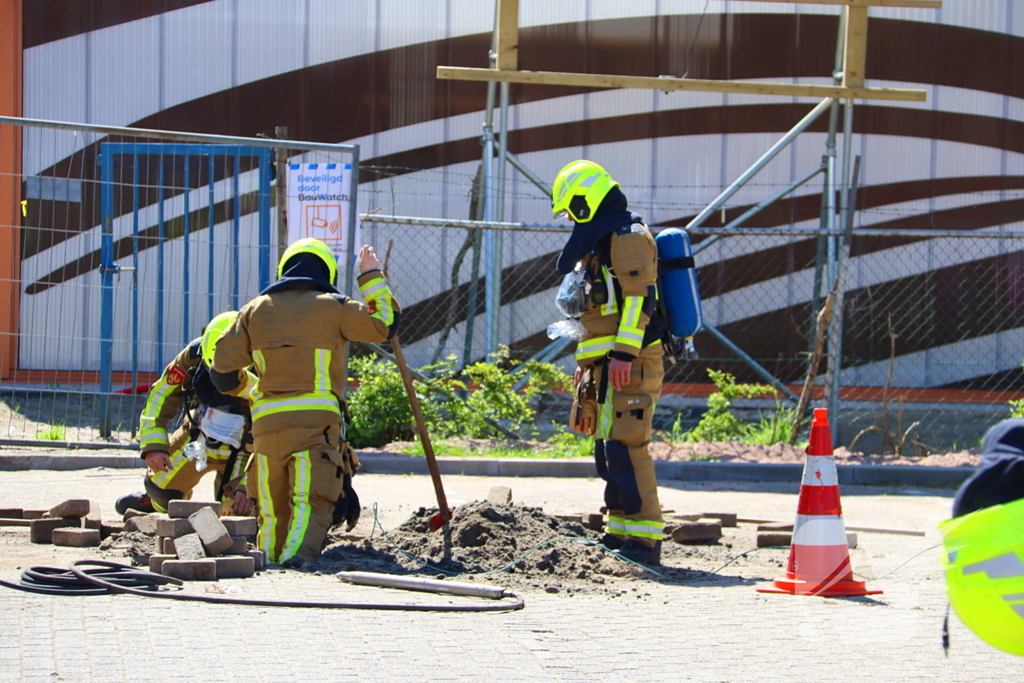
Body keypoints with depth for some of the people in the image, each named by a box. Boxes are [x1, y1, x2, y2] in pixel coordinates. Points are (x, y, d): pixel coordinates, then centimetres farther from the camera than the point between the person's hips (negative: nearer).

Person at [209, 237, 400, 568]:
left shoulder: (257, 309, 14)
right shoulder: (333, 307, 4)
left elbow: (223, 366, 14)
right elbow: (385, 323, 11)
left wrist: (245, 388, 36)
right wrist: (371, 278, 22)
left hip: (266, 420, 3)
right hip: (316, 418, -3)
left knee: (274, 506, 13)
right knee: (313, 500, -12)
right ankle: (298, 553, -33)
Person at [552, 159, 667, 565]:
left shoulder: (627, 237, -8)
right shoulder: (602, 241, 24)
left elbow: (639, 298, -19)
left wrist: (623, 353, -24)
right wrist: (587, 361, 28)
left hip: (631, 364, -11)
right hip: (608, 364, 11)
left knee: (625, 447, -16)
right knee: (608, 450, 10)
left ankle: (645, 537, -18)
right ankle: (620, 534, 14)